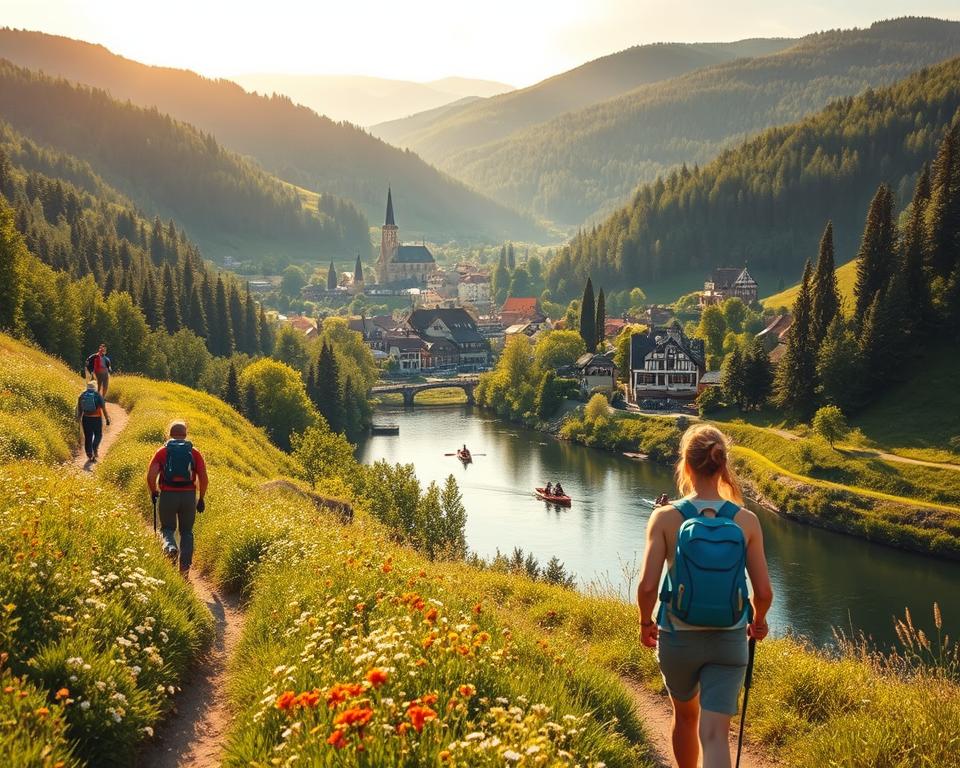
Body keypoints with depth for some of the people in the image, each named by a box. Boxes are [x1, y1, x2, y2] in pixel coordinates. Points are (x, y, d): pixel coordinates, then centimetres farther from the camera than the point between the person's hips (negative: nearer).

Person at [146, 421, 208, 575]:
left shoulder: (162, 452, 4)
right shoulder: (194, 453, 6)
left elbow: (151, 476, -6)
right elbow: (204, 479, -2)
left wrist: (153, 492, 11)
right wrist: (201, 499, 10)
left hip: (167, 495, -1)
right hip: (189, 495, 1)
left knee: (167, 528, 16)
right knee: (186, 531, 15)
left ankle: (170, 547, -17)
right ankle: (185, 567, 8)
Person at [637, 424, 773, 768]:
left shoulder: (665, 518, -12)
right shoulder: (746, 521, -8)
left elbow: (647, 585, -16)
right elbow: (763, 591, -6)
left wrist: (645, 622, 4)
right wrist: (758, 622, 15)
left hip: (678, 637, 0)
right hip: (729, 640, 0)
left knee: (685, 716, 25)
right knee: (714, 735, -1)